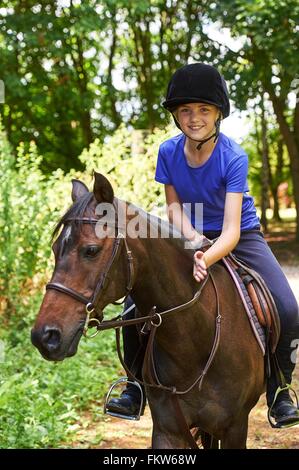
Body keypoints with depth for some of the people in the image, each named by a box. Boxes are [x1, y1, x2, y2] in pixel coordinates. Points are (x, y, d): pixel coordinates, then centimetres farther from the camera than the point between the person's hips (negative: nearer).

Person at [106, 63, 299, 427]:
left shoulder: (233, 157, -25)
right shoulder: (169, 152, -14)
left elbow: (231, 231, -31)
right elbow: (174, 206, -1)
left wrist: (206, 259, -51)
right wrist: (192, 238, -22)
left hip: (239, 236, -3)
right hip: (191, 235, 3)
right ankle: (137, 386, 9)